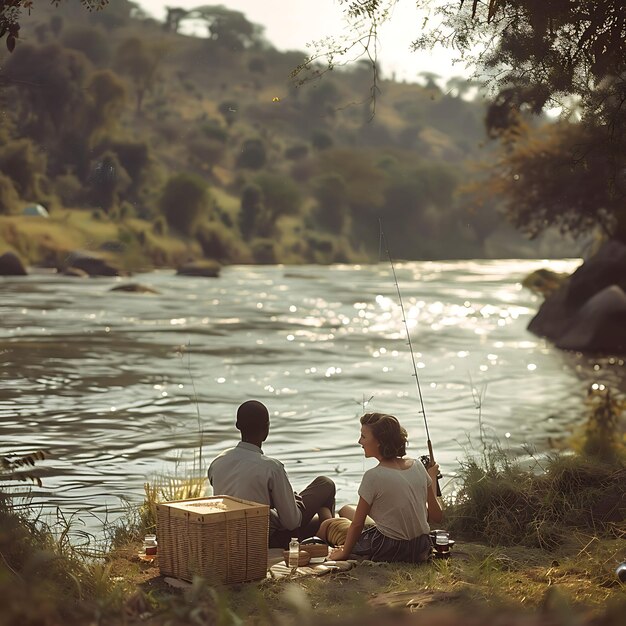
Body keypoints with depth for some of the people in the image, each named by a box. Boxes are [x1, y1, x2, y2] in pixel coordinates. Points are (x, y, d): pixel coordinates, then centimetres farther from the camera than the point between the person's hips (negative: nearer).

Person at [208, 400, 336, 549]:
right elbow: (292, 522, -18)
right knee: (325, 485, 12)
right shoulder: (271, 467, -25)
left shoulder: (216, 463, -7)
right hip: (267, 540, -6)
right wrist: (294, 502, 6)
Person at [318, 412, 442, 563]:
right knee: (346, 510, 27)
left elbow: (357, 524, -12)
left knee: (326, 526, 16)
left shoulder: (373, 476, -20)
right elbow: (437, 516, 2)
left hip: (389, 551, -7)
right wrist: (432, 477, 16)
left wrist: (344, 553, 4)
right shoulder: (417, 466, -2)